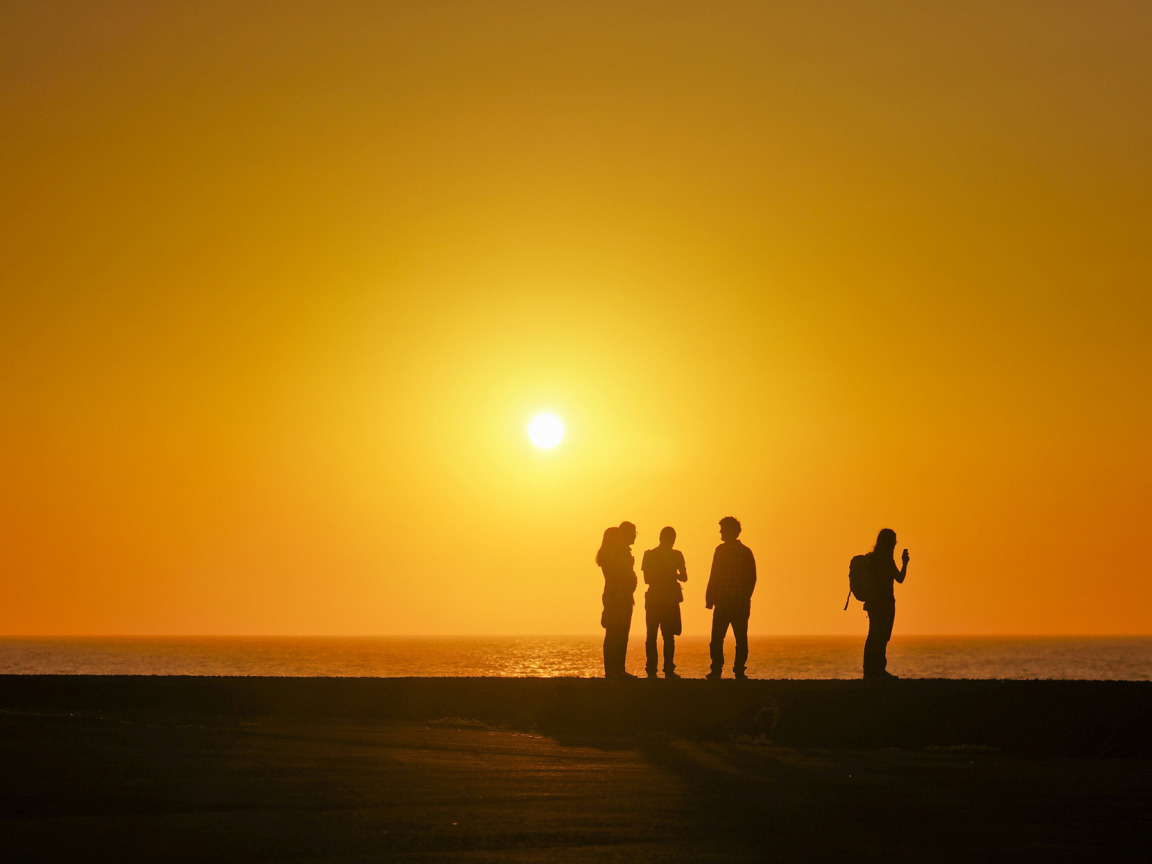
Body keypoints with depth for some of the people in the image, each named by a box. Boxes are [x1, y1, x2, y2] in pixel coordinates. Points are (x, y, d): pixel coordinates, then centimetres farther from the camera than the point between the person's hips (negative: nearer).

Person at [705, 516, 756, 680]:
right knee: (741, 638, 6)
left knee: (717, 638, 0)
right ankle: (739, 670, 1)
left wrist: (709, 598, -6)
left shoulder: (722, 549, -7)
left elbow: (715, 576, -10)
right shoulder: (746, 551, 10)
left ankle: (716, 670, -6)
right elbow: (752, 578, 11)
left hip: (724, 600, -5)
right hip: (742, 602, 5)